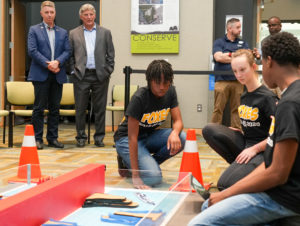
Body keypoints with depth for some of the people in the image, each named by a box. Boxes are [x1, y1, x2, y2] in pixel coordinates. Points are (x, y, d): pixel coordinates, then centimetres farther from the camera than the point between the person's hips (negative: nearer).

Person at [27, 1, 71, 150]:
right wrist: (48, 65, -15)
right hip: (40, 74, -3)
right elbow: (32, 51, -5)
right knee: (39, 108, -1)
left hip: (58, 75, 4)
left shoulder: (63, 32, 16)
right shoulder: (34, 30, 6)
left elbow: (67, 51, 6)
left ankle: (53, 138, 12)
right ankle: (37, 138, 5)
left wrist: (57, 62, -13)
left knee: (55, 108, 6)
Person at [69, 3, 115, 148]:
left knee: (100, 109, 4)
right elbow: (70, 55, 9)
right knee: (80, 109, 3)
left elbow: (110, 54, 8)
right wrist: (73, 71, -1)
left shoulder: (105, 33, 10)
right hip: (81, 76, 0)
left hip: (100, 75, 0)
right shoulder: (74, 34, 10)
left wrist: (108, 71, -1)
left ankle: (99, 137, 13)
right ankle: (81, 137, 14)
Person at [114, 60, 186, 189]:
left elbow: (178, 121, -8)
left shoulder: (170, 92, -9)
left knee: (181, 139, -22)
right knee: (154, 178, -26)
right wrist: (135, 176, -33)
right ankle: (127, 163, 5)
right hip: (126, 139, -6)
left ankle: (149, 163, 0)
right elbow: (132, 137, -29)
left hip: (149, 135, 6)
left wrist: (175, 133, -36)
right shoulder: (139, 98, -28)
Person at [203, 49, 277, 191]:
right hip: (244, 141, 8)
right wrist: (240, 132, 1)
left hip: (261, 149, -8)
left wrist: (254, 149, -18)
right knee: (209, 130, -15)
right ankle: (239, 165, -2)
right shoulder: (244, 96, 9)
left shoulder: (267, 97, -14)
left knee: (225, 184, -25)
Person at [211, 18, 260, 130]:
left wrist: (256, 55, -18)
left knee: (236, 109, 6)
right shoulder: (219, 42, 6)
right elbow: (218, 57, -10)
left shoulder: (243, 43, 18)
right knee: (218, 108, -4)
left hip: (238, 81, 3)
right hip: (222, 81, -3)